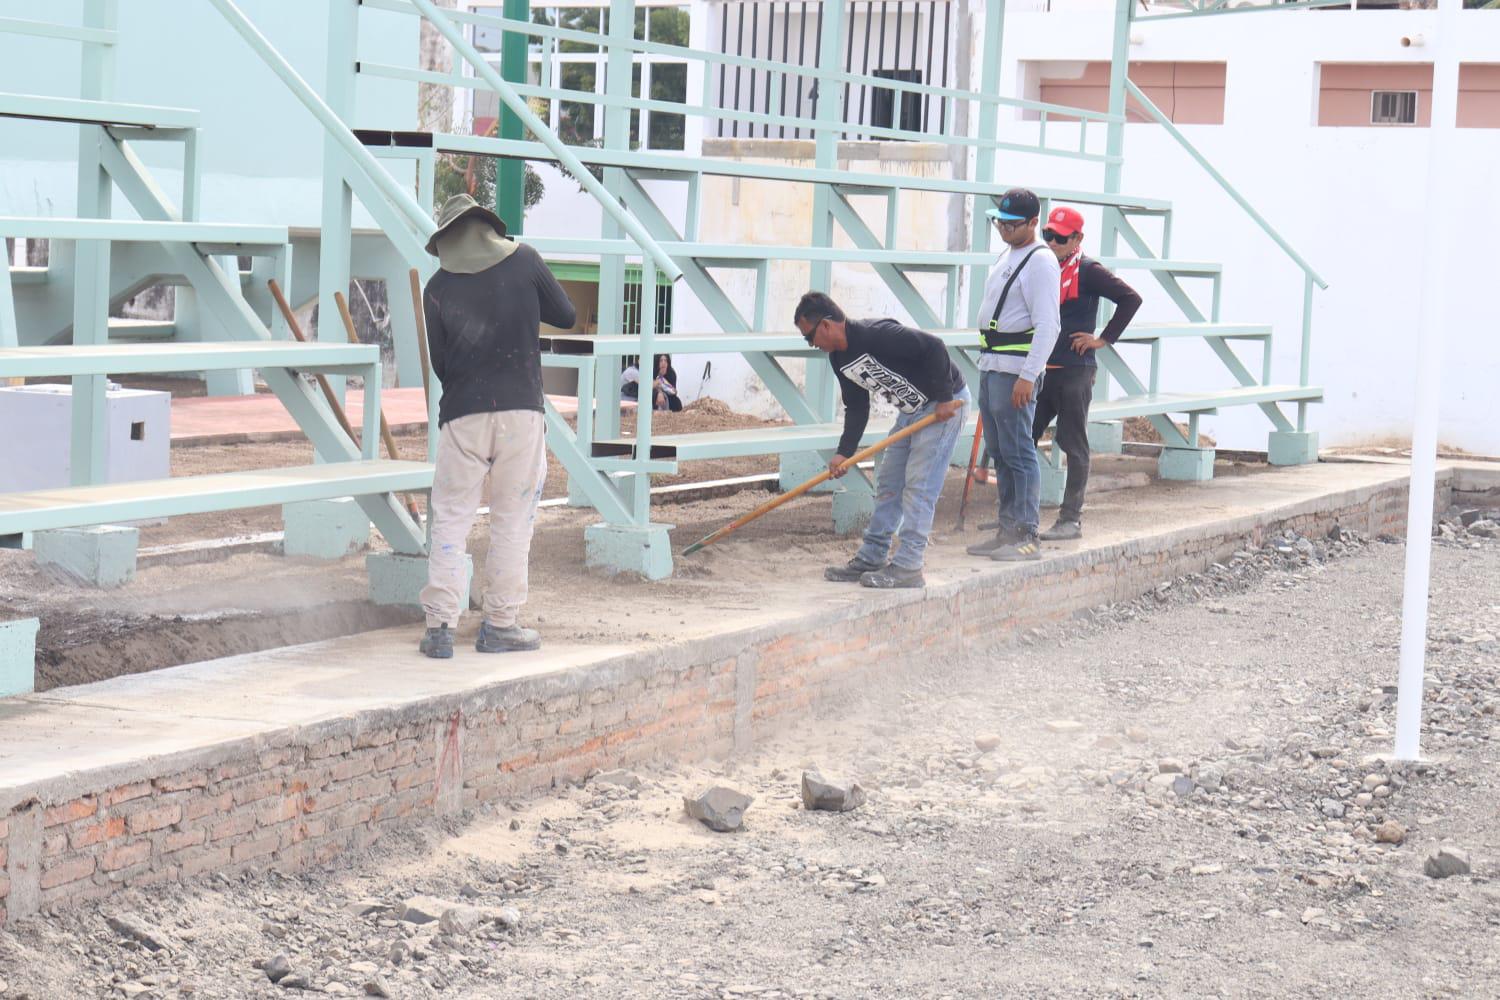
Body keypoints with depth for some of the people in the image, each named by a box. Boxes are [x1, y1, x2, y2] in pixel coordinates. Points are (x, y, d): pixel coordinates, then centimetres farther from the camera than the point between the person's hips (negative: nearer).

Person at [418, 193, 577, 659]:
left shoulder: (438, 287, 2)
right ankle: (500, 624, 9)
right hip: (521, 410, 0)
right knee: (513, 520, 7)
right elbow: (566, 316, 10)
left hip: (462, 413, 0)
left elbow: (439, 364, 7)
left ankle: (439, 625, 0)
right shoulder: (523, 260, 0)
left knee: (450, 519, 5)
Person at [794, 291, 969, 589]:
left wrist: (944, 398, -25)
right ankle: (871, 559, 18)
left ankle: (907, 567, -10)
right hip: (911, 411, 10)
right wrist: (845, 452, -1)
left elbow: (934, 348, -29)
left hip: (945, 403, -10)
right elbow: (856, 408, 10)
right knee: (888, 483, 11)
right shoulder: (839, 359, 4)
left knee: (919, 486, -11)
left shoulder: (876, 334, -26)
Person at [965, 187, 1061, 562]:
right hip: (991, 366, 10)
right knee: (999, 451, 12)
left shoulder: (1040, 262, -12)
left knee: (1018, 453, -9)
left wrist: (1027, 376, -24)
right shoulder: (1007, 256, 18)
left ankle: (1027, 537, -8)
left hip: (1016, 372, -10)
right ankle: (1008, 530, 17)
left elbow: (1047, 326, -19)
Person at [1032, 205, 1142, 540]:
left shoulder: (1088, 271, -9)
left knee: (1074, 446, 0)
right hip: (1041, 368, 7)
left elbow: (1131, 299, -13)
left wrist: (1104, 339, -12)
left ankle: (1071, 519, 5)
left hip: (1074, 371, -7)